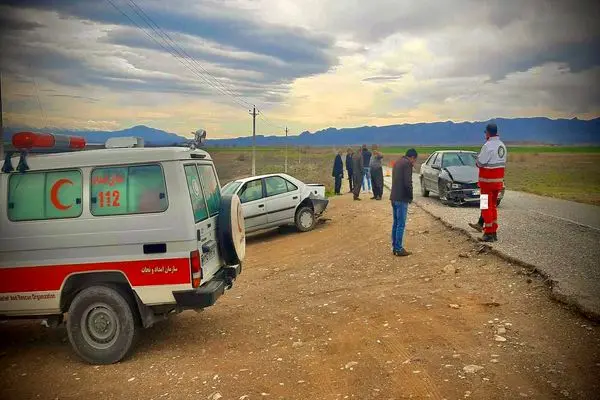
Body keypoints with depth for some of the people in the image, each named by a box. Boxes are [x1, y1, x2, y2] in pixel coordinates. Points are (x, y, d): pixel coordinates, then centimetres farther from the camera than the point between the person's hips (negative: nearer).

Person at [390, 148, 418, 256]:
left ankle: (394, 247, 18)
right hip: (402, 198, -9)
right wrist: (410, 197, -6)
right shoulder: (407, 164, -12)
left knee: (396, 223, 13)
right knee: (401, 224, -4)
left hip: (394, 197, 9)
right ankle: (399, 249, -1)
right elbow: (408, 183, -19)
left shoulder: (397, 163, 16)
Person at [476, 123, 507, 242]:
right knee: (493, 206, 16)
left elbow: (480, 163, -17)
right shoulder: (502, 145, 10)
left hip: (488, 180, -8)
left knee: (486, 207, -2)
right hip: (498, 180, 8)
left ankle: (488, 234, -1)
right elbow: (502, 162, 14)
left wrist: (478, 158, 4)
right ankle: (494, 232, 20)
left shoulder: (488, 145, -18)